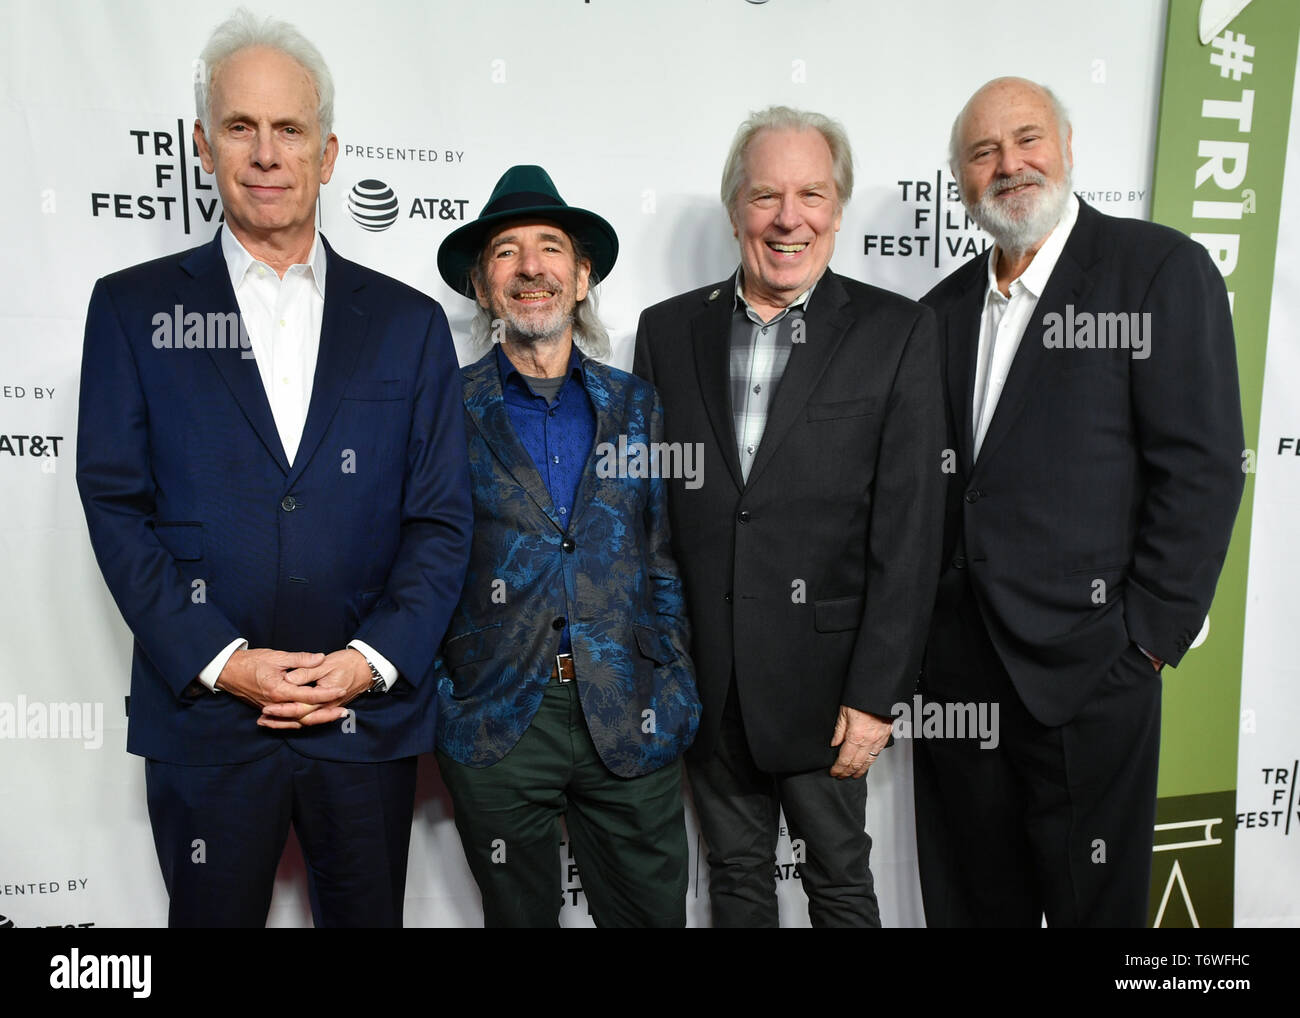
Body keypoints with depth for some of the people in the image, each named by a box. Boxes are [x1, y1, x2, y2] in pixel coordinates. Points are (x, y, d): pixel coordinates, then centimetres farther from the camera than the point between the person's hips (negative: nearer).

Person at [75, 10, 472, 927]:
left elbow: (442, 519, 1)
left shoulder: (409, 322, 4)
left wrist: (372, 659, -11)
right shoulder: (133, 307, 3)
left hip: (371, 717, 1)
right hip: (203, 716, 0)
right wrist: (221, 662, -12)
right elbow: (115, 505, -2)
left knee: (367, 916, 16)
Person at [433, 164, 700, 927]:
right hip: (494, 723, -1)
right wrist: (437, 698, -5)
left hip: (628, 722, 2)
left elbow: (662, 563, 8)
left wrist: (676, 694, 2)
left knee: (652, 911, 13)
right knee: (519, 913, 16)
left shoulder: (636, 405, 7)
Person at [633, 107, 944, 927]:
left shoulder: (897, 333, -5)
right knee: (736, 876, 20)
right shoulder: (669, 329, 3)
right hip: (705, 679, 3)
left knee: (840, 881, 15)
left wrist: (876, 693, -11)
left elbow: (909, 530, -8)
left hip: (822, 677, -2)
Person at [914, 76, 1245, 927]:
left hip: (1086, 668, -4)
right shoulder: (945, 308, 10)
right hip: (956, 666, 5)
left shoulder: (1162, 270, -5)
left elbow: (1203, 467, -10)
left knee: (1094, 899, 13)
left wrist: (1148, 639, -12)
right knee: (970, 900, 17)